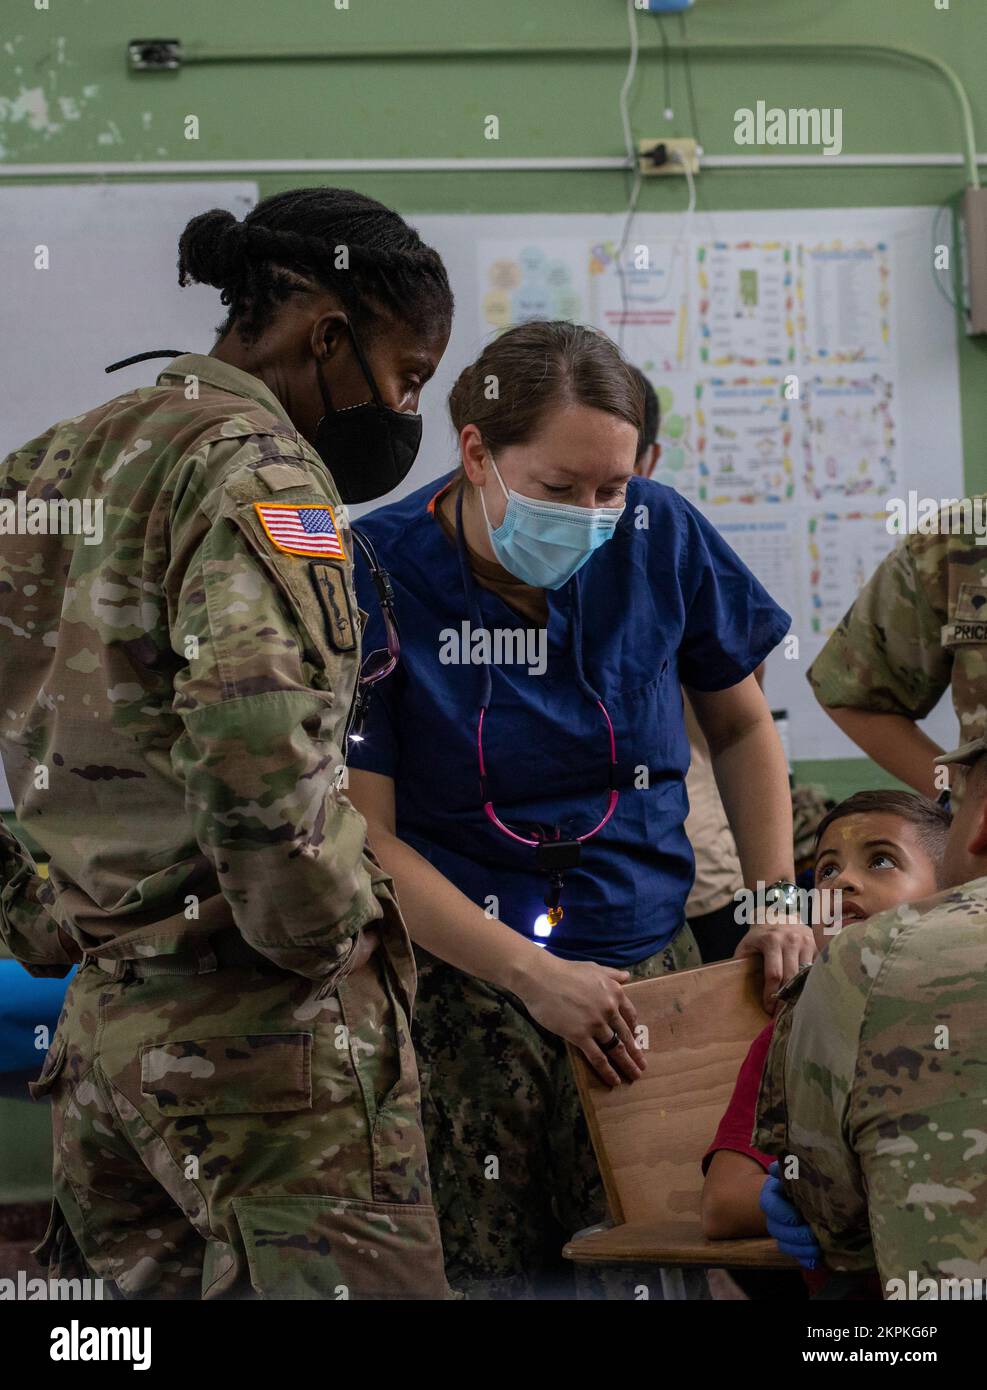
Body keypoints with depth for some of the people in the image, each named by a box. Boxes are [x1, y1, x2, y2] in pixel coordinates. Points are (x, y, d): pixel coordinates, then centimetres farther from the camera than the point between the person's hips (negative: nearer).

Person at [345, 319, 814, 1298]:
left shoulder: (659, 537, -1)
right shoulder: (381, 576, -11)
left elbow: (740, 724, 16)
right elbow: (364, 839, -10)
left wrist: (776, 899, 5)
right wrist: (534, 975, -15)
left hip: (647, 964, 3)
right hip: (458, 982, -3)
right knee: (489, 1276, -8)